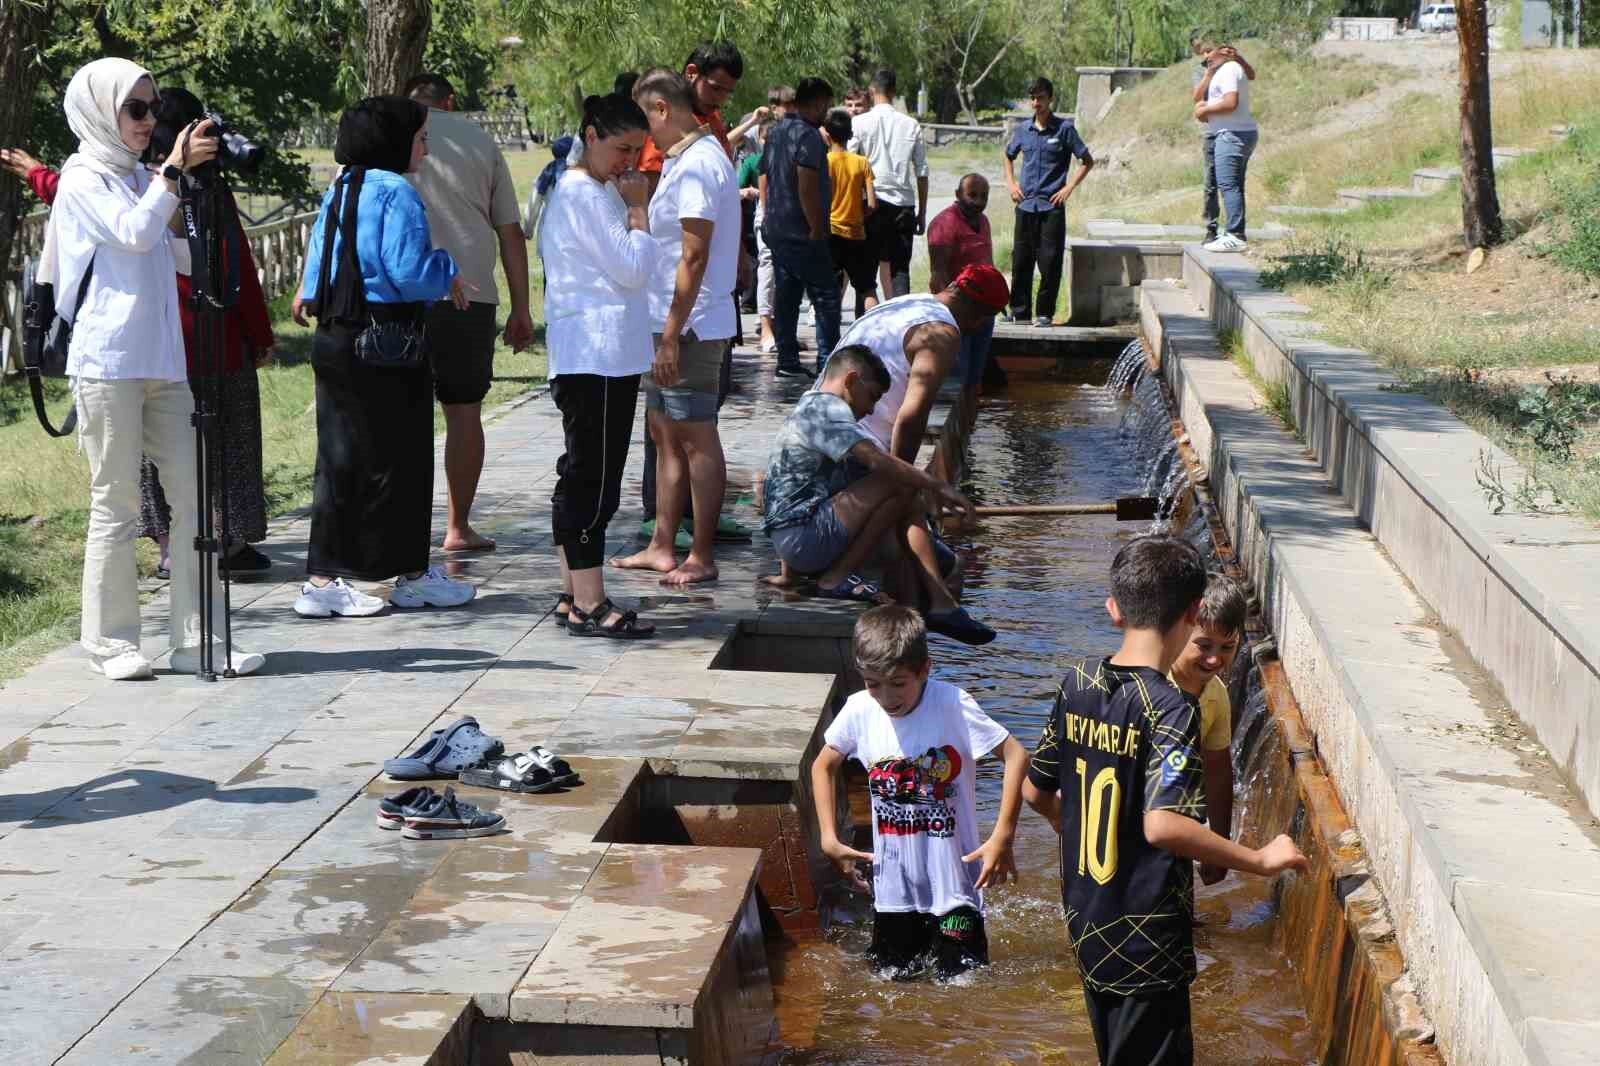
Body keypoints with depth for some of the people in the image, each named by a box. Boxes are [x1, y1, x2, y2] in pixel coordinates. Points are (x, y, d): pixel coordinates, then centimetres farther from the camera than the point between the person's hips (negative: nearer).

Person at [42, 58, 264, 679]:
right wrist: (174, 170, -24)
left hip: (163, 361, 7)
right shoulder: (83, 180, -3)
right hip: (108, 363, -7)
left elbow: (185, 257, 19)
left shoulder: (141, 179, 19)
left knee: (193, 495, 2)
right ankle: (111, 643, 6)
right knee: (116, 504, -3)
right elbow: (133, 233, -19)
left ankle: (196, 639, 5)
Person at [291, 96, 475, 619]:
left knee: (340, 458, 10)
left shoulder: (336, 192, 12)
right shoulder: (396, 193, -14)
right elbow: (410, 271, -20)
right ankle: (411, 575, 15)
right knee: (398, 458, 4)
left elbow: (319, 262, 16)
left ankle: (323, 578, 9)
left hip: (332, 340, 8)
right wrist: (448, 272, -4)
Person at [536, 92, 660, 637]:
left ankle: (574, 595, 18)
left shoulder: (594, 190, 18)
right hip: (596, 356, -11)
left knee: (582, 475, 12)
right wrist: (638, 208, -9)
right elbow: (634, 267, -17)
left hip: (604, 354, 11)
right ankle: (589, 605, -7)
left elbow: (624, 267, 22)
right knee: (593, 477, -9)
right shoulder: (583, 193, -14)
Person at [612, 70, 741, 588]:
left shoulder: (696, 165, -17)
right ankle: (662, 547, 22)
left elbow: (694, 257, -21)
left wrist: (672, 335, -22)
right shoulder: (683, 159, 15)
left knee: (696, 437, -4)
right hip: (671, 323, 10)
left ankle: (701, 558, 2)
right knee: (665, 431, 14)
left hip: (691, 326, -10)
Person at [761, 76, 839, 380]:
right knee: (826, 298, -3)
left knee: (784, 296, 10)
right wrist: (817, 229, -17)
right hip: (802, 234, -9)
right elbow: (807, 189, -22)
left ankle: (787, 361, 11)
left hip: (776, 230, 9)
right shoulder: (808, 136, -15)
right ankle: (827, 362, -6)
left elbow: (764, 181, 19)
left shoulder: (775, 133, 14)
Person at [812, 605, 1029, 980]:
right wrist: (829, 839, 1)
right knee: (892, 977, 16)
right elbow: (822, 766, 8)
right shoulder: (859, 711, -10)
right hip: (894, 884, 4)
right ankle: (920, 936, 45)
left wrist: (1002, 837, -22)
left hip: (953, 882, -3)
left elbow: (1016, 755, -18)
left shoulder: (952, 705, -21)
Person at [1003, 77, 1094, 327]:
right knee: (1020, 260, 5)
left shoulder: (1064, 129, -2)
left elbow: (1087, 161, 2)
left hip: (1052, 206, -4)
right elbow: (1009, 157, 27)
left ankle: (1045, 313, 6)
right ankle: (1019, 312, 14)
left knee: (1050, 262, -3)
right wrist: (1011, 183, 12)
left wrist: (1069, 187, -6)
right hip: (1025, 205, 4)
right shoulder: (1023, 129, 9)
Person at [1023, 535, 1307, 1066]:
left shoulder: (1078, 685, 0)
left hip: (1086, 926, 7)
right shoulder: (1169, 709, -21)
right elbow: (1162, 824, -32)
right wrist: (1259, 860, -22)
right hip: (1145, 949, -7)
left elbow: (1035, 791, 9)